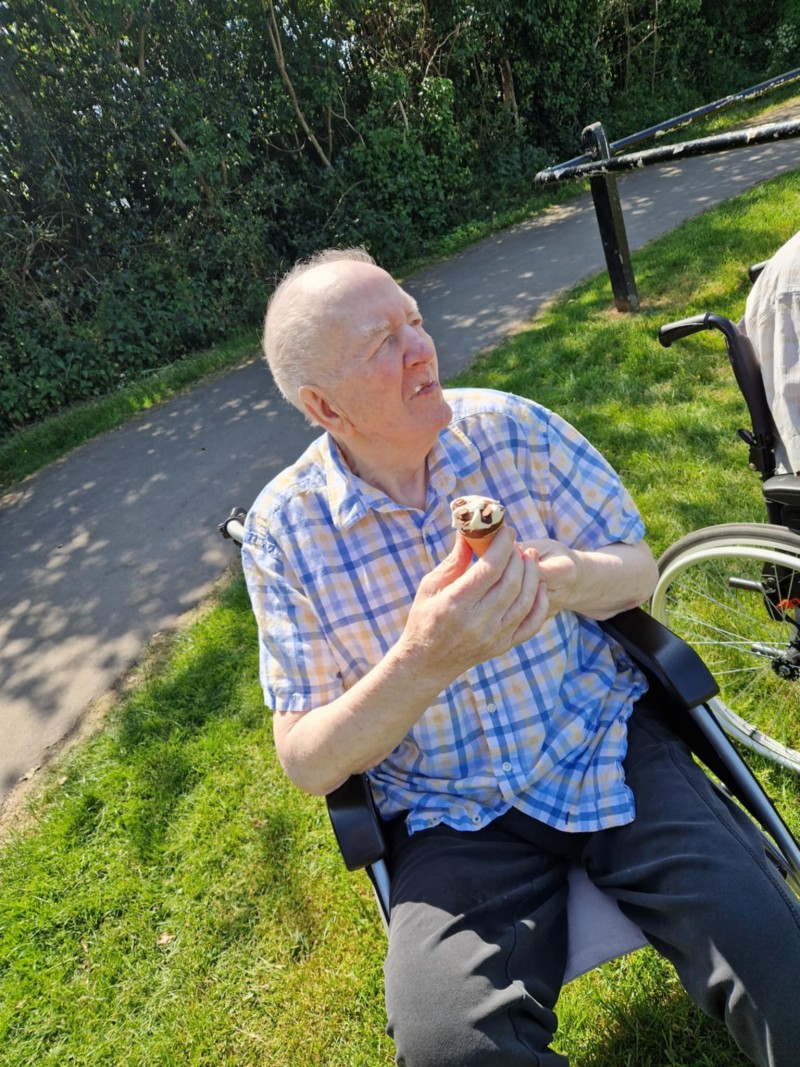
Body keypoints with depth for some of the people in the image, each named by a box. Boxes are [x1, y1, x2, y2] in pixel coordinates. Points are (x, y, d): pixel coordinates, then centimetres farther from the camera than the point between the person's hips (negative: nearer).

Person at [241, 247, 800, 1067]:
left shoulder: (513, 429, -5)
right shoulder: (282, 530, -11)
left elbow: (637, 569, 2)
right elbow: (307, 765, -10)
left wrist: (564, 579, -24)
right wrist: (422, 663, -30)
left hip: (605, 744, 2)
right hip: (454, 815, -1)